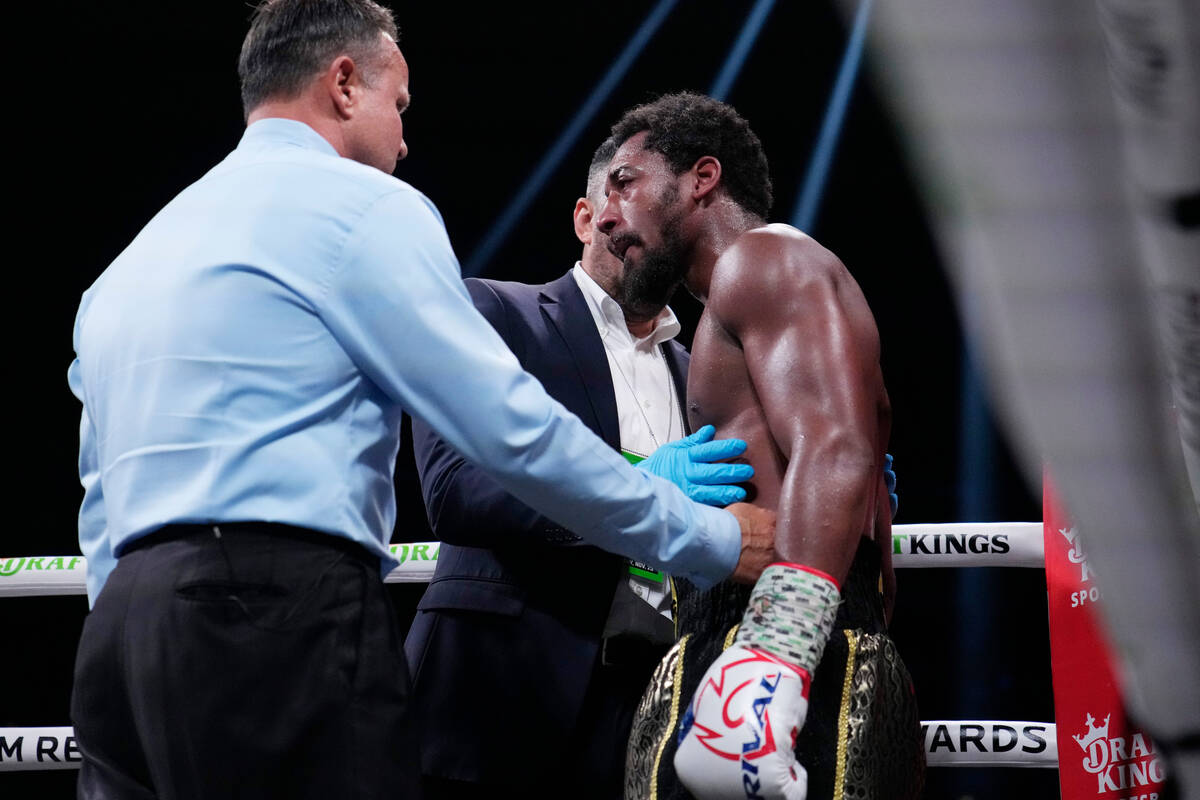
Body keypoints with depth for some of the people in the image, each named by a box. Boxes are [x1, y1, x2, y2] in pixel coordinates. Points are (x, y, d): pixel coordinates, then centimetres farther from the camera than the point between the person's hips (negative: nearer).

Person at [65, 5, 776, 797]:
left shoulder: (134, 257, 24)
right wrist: (714, 540, 4)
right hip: (283, 620, -8)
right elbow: (517, 432, -4)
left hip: (121, 623, 8)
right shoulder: (360, 205, 1)